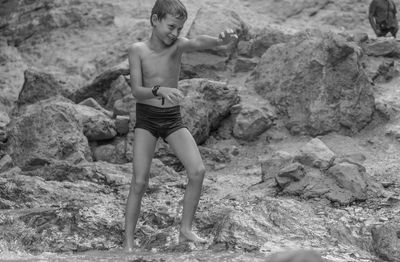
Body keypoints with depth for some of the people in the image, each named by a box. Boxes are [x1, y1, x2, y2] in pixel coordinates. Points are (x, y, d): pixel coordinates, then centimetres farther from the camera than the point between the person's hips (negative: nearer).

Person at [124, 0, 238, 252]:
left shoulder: (178, 44, -8)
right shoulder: (137, 50, -9)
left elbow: (198, 42, -32)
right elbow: (137, 91, -15)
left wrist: (221, 40, -54)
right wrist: (160, 90, -36)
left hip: (173, 119, 2)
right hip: (146, 119, -2)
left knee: (198, 171, -14)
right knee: (140, 182, -9)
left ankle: (186, 229, 2)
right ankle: (128, 243, 1)